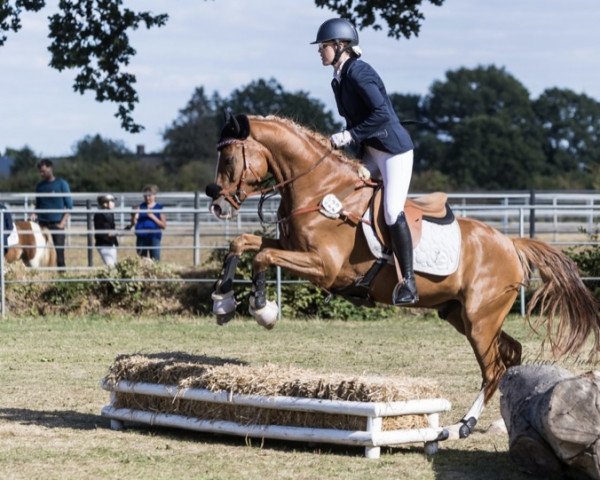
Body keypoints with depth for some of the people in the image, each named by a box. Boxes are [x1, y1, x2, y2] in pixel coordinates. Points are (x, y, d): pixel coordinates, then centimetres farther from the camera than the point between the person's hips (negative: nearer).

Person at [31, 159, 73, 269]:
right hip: (43, 223, 3)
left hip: (57, 223, -3)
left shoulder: (61, 183, 0)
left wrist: (63, 222, -9)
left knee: (59, 251, -5)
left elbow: (69, 205, 0)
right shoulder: (40, 186, 10)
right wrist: (35, 214, -4)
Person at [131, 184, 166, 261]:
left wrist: (153, 217, -11)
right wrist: (134, 215, -17)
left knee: (155, 260, -8)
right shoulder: (141, 207, 10)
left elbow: (164, 225, -1)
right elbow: (133, 222, 3)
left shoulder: (159, 208, 4)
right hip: (141, 237, 3)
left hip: (154, 237, -3)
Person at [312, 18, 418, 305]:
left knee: (392, 212, -17)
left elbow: (382, 113, -25)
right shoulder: (339, 80, 11)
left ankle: (408, 282, -13)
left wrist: (350, 135, -22)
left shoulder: (358, 72, -17)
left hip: (394, 149, -10)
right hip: (370, 152, 10)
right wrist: (346, 138, 3)